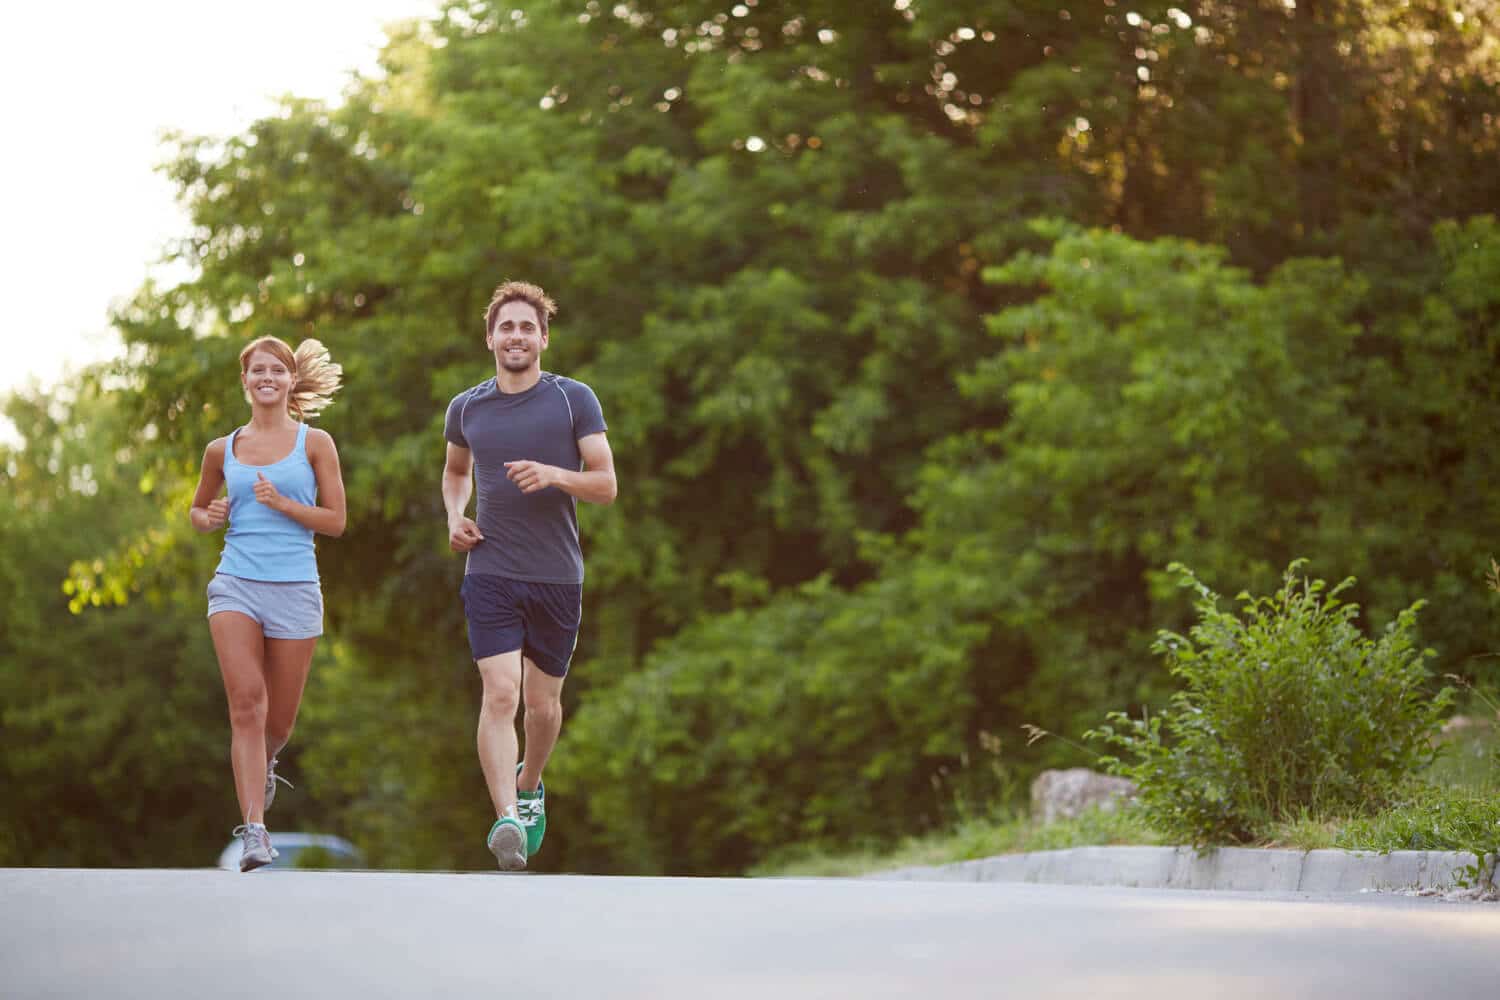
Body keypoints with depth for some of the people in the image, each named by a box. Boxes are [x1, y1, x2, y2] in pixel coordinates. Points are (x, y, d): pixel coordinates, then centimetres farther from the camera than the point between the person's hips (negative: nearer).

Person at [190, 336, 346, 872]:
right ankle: (254, 830, -19)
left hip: (294, 587, 0)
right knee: (246, 703, -16)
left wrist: (281, 503, -13)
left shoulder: (314, 443, 3)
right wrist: (208, 516, 1)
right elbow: (197, 509, 24)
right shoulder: (222, 450, 10)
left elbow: (336, 521, 1)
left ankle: (263, 763, 46)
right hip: (236, 585, 0)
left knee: (279, 718, 9)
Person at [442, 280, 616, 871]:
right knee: (500, 694, -17)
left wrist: (555, 474, -20)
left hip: (557, 577, 0)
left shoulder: (574, 400, 0)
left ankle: (529, 787, 39)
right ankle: (506, 819, -26)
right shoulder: (466, 408, 8)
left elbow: (606, 484, -1)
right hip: (490, 574, 0)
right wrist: (454, 517, 9)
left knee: (543, 704, 10)